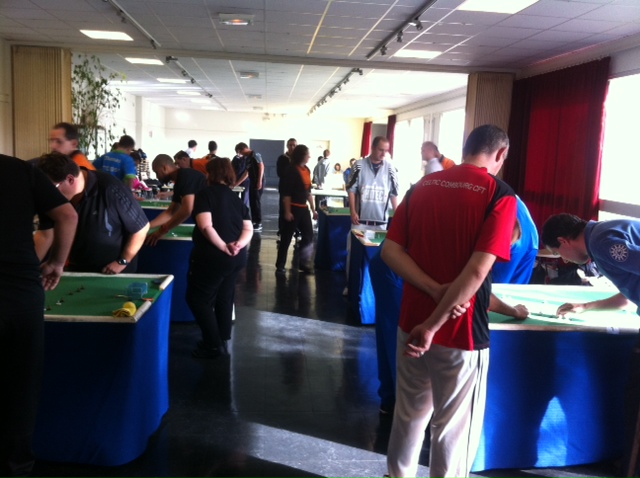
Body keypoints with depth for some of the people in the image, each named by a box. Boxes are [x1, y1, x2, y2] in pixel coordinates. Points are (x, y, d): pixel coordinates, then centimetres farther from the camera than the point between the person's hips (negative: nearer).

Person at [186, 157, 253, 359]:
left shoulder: (205, 194, -5)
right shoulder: (236, 198, 14)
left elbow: (206, 227, -19)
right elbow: (249, 229, 6)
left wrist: (223, 247, -18)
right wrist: (239, 244, -9)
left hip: (212, 256, -7)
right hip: (237, 257, 7)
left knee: (198, 297, 6)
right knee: (224, 297, 18)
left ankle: (213, 345, 5)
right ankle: (222, 341, 27)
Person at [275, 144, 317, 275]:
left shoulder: (307, 170, 10)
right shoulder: (292, 170, -12)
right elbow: (286, 193, -15)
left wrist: (313, 209, 16)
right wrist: (287, 211, -19)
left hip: (303, 208, 7)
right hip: (292, 208, -7)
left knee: (308, 235, 10)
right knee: (286, 238, 1)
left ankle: (304, 263, 23)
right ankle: (280, 266, 12)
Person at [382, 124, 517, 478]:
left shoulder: (422, 186, 5)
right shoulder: (500, 196, -11)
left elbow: (390, 250, -3)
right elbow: (477, 270, -22)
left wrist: (434, 289, -12)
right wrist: (433, 325, -19)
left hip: (410, 323, 6)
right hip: (460, 332, -5)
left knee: (409, 414, 23)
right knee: (454, 428, 11)